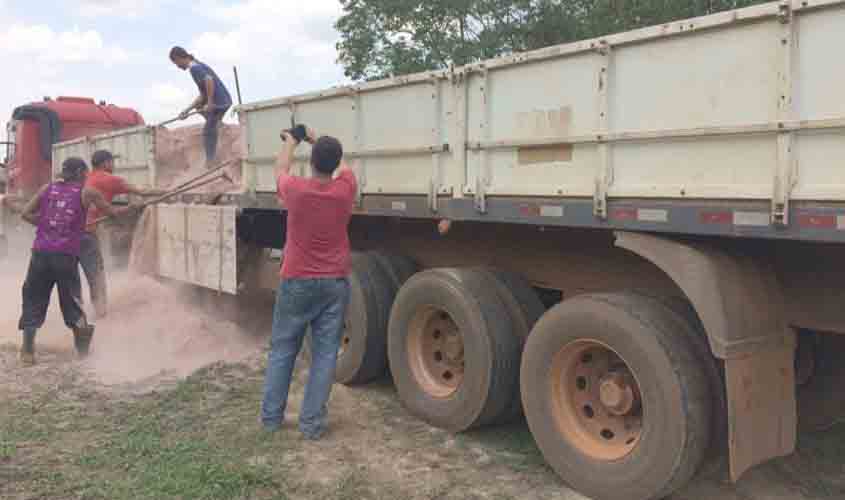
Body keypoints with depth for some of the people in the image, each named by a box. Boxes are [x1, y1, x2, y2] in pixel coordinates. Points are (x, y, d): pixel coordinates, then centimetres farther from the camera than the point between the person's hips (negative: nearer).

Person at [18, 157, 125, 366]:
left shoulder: (48, 188, 11)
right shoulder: (86, 193, 3)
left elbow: (26, 213, 8)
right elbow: (113, 212, 11)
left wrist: (46, 225, 17)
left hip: (41, 253, 2)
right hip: (66, 255, -2)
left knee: (33, 301, 11)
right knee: (72, 302, 10)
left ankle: (28, 351, 6)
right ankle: (83, 350, 11)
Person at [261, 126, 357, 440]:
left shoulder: (295, 190, -12)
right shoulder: (345, 189, -9)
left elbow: (281, 168, 12)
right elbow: (341, 166, 15)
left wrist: (291, 142, 30)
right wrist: (318, 140, 29)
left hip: (297, 282, 0)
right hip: (334, 283, 1)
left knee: (282, 350, 13)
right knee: (325, 354, 4)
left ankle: (271, 416, 21)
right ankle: (311, 423, 6)